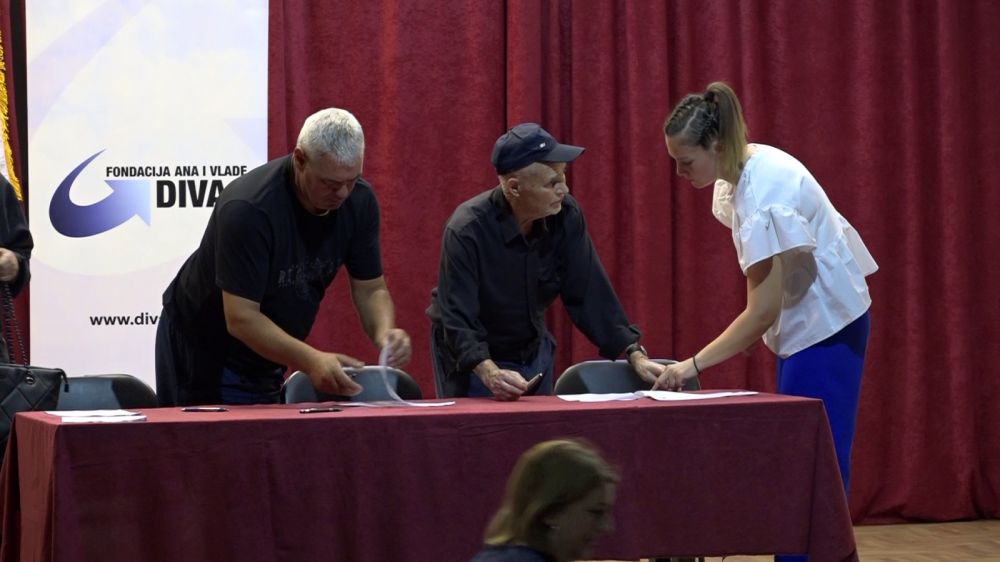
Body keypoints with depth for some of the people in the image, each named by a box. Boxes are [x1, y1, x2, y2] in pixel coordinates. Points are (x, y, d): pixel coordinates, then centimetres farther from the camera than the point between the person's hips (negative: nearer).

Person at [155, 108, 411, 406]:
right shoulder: (248, 209, -32)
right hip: (202, 352, -6)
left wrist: (384, 332, -27)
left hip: (267, 358, 6)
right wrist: (310, 361, -45)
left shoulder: (359, 200, -13)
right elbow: (241, 319, -32)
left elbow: (370, 289, -4)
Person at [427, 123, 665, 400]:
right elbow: (456, 317, -31)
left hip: (533, 352, 5)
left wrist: (635, 355, -17)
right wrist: (491, 374, -46)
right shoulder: (466, 231, -28)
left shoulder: (565, 215, -15)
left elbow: (589, 293, -9)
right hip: (472, 359, -5)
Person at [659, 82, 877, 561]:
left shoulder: (762, 198, -27)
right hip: (807, 319, 9)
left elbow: (762, 313, -25)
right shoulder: (747, 167, -1)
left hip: (824, 323, -9)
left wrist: (693, 365, -22)